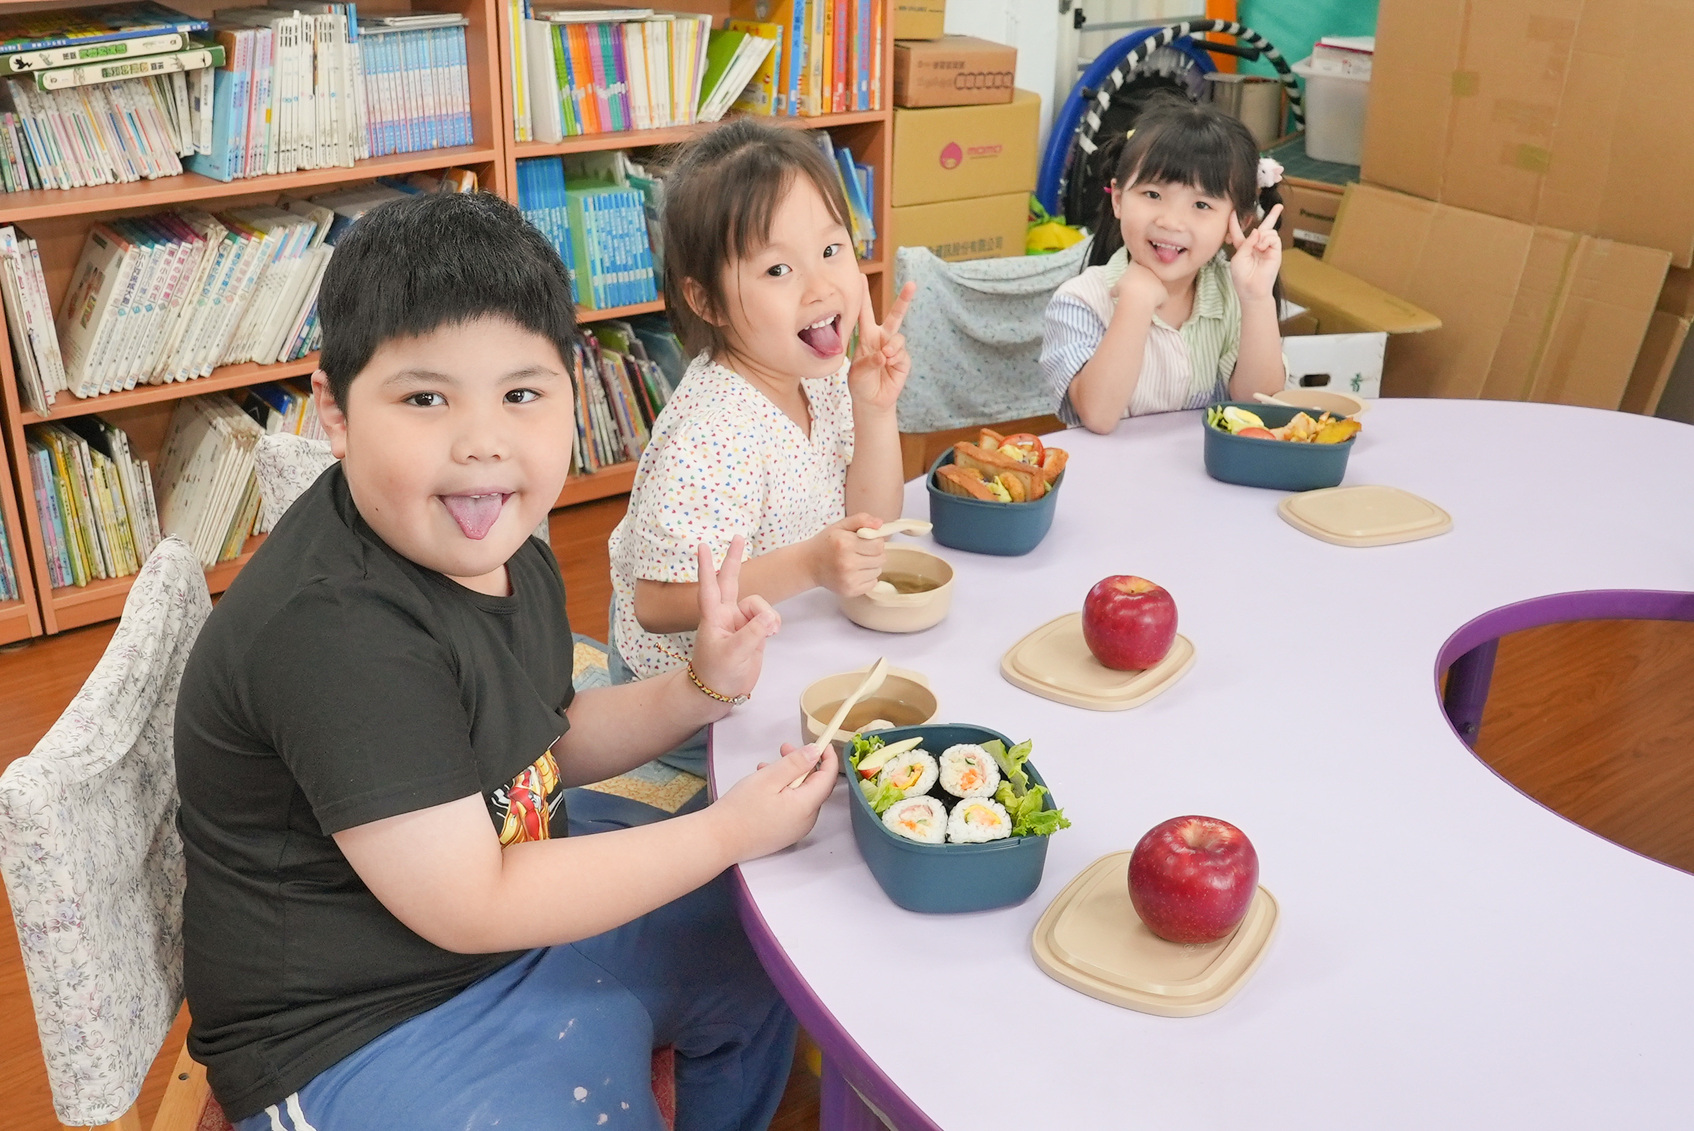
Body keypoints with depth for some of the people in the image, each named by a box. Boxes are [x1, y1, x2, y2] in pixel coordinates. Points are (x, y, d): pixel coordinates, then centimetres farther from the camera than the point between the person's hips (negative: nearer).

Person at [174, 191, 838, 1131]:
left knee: (756, 955, 21)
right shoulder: (330, 630, -32)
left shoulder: (498, 549, -4)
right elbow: (469, 908, -29)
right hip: (360, 1031, -9)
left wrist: (702, 688, -6)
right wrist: (730, 830, -23)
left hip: (514, 888, 9)